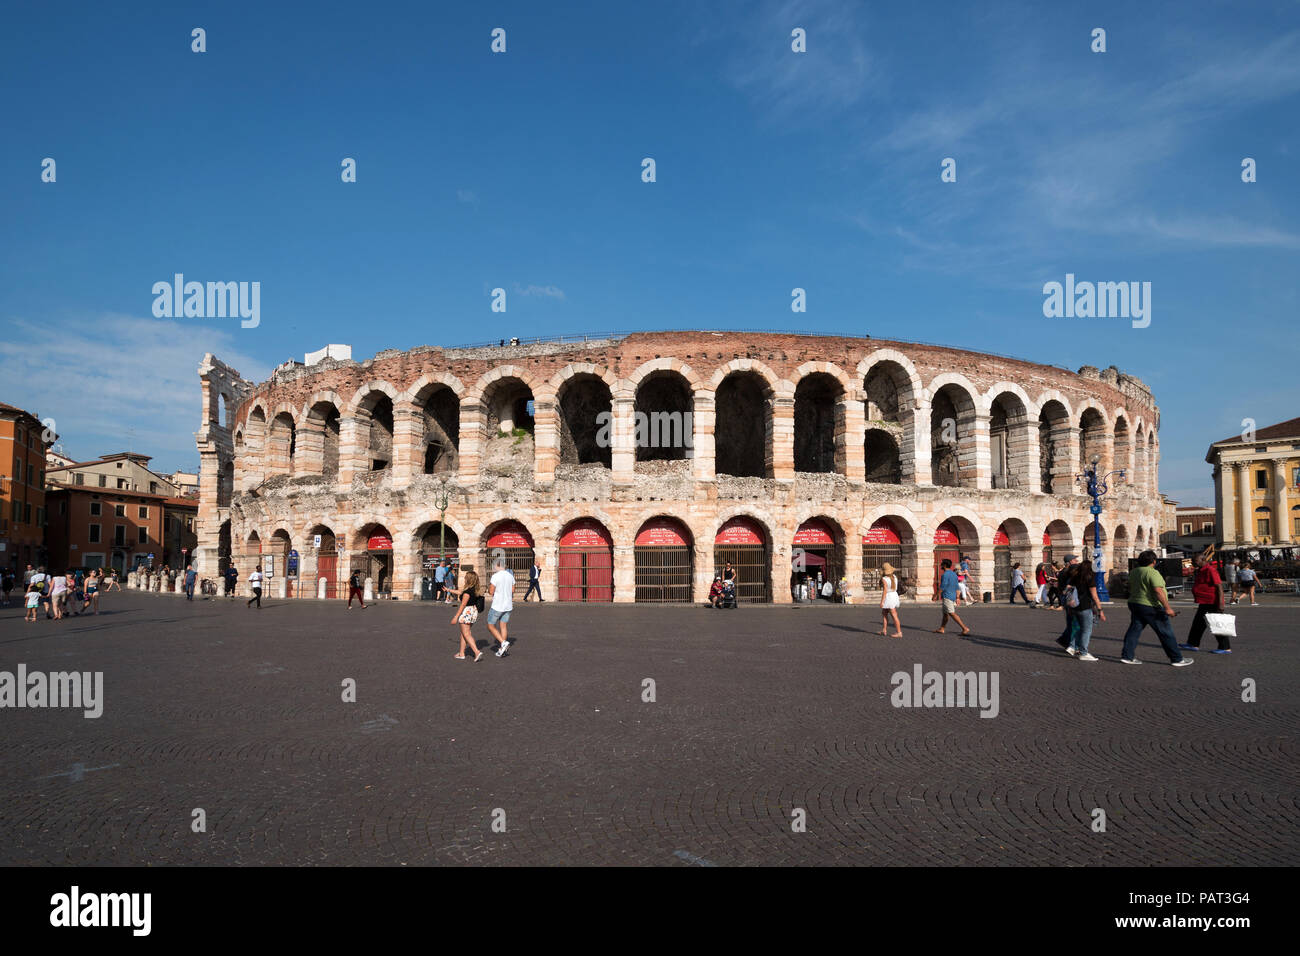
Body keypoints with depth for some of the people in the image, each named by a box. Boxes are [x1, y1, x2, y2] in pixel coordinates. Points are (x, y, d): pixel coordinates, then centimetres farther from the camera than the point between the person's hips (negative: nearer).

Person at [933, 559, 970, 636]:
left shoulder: (945, 575, -15)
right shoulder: (954, 574, 12)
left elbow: (942, 587, -17)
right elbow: (957, 587, 14)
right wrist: (957, 598, 15)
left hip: (947, 597, -10)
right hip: (953, 597, 10)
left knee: (952, 614, -11)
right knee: (945, 613, 17)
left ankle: (965, 628, -16)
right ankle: (941, 629, 25)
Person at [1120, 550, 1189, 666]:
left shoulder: (1133, 572, 8)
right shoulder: (1152, 573, -17)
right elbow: (1158, 591, -25)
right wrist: (1167, 608, -24)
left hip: (1134, 604, 8)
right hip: (1151, 608, -8)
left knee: (1134, 630, 8)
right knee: (1166, 633, 2)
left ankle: (1127, 655, 3)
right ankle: (1177, 659, 9)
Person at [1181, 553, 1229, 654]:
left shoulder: (1210, 570, -17)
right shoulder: (1200, 571, 14)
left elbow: (1219, 586, -22)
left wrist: (1220, 603, -26)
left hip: (1212, 603, -10)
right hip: (1204, 603, 10)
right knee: (1198, 623, 14)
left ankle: (1226, 648, 2)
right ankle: (1193, 644, 22)